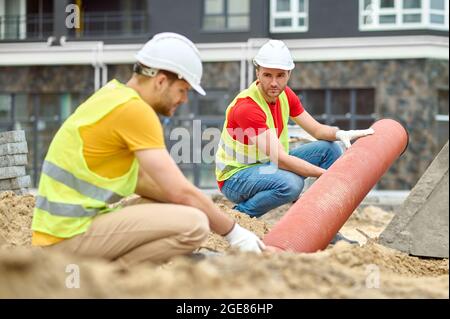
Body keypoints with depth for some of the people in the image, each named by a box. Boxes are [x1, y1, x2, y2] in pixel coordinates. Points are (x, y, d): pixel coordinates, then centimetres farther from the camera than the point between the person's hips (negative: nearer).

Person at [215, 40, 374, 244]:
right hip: (236, 175, -9)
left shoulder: (285, 94, -1)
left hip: (267, 165, 9)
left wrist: (341, 134, -20)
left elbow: (317, 129, 5)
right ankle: (239, 214, -11)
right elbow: (281, 158, -31)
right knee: (290, 183, -38)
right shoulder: (246, 107, -29)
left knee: (330, 149, -1)